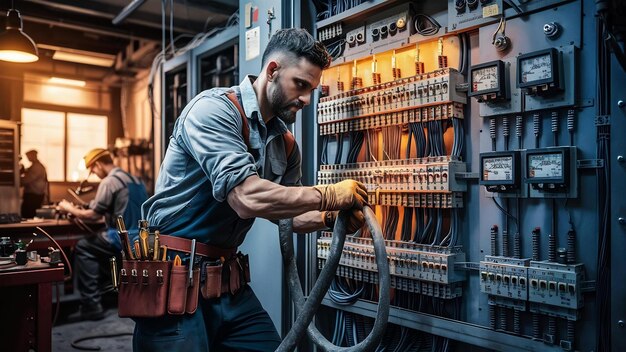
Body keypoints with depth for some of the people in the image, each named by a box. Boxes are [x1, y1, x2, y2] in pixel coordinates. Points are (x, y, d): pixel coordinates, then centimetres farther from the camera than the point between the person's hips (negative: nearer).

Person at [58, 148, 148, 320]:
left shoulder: (109, 181, -10)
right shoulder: (134, 179, 16)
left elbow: (93, 216, -9)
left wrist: (70, 209, 8)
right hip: (141, 239, 9)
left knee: (83, 247, 7)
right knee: (96, 244, 25)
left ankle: (91, 305, 4)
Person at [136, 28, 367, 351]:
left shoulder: (286, 145, 7)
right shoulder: (214, 108, -16)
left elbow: (289, 215, 17)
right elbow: (247, 197, -29)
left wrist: (331, 217, -3)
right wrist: (330, 195, -20)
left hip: (228, 278, 7)